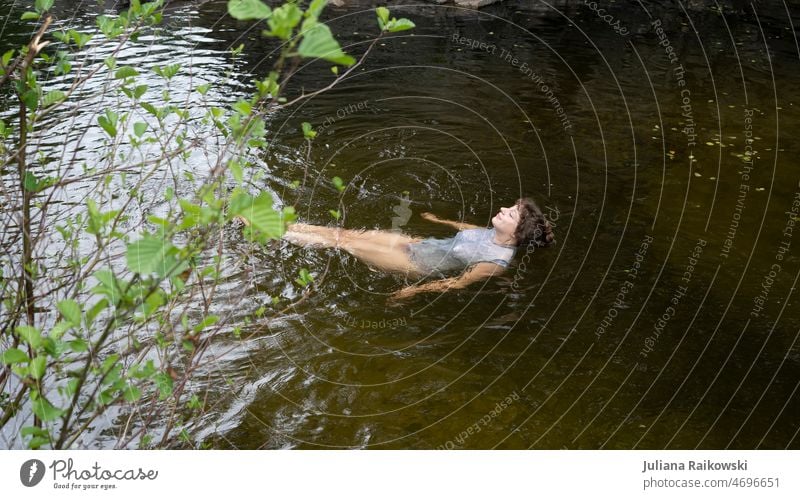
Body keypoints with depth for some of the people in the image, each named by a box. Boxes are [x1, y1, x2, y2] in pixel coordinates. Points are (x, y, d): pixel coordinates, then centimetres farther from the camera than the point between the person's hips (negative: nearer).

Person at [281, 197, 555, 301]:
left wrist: (416, 290, -19)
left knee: (343, 241, -7)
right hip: (420, 244, 7)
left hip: (418, 266, -7)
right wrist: (441, 220, 35)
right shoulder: (495, 234, 1)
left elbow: (458, 283, -19)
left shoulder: (498, 261, -22)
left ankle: (278, 232, 4)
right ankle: (282, 226, 11)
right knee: (346, 233, 2)